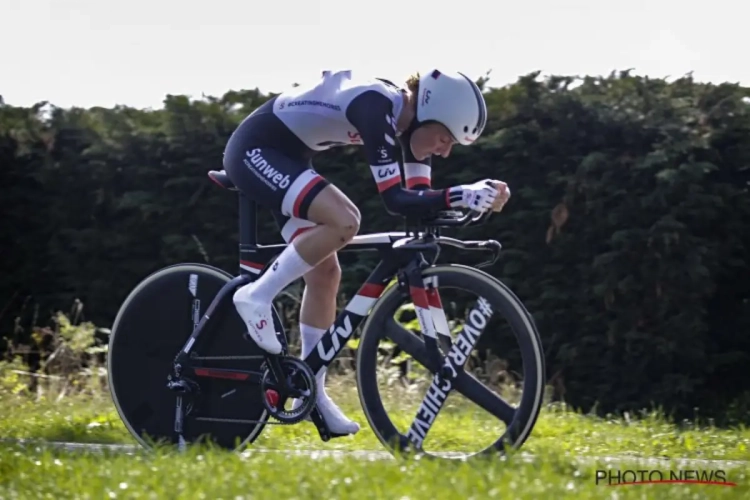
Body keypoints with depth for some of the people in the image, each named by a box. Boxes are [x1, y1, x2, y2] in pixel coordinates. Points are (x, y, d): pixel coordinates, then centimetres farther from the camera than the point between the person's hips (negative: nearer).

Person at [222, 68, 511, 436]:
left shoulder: (407, 117, -2)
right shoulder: (376, 109, -29)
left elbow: (419, 196, -3)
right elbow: (395, 200, -33)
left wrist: (479, 196, -18)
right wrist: (460, 195, -41)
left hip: (285, 157, 10)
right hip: (254, 151, -10)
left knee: (324, 273, 5)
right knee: (343, 221, -28)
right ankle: (257, 296, -14)